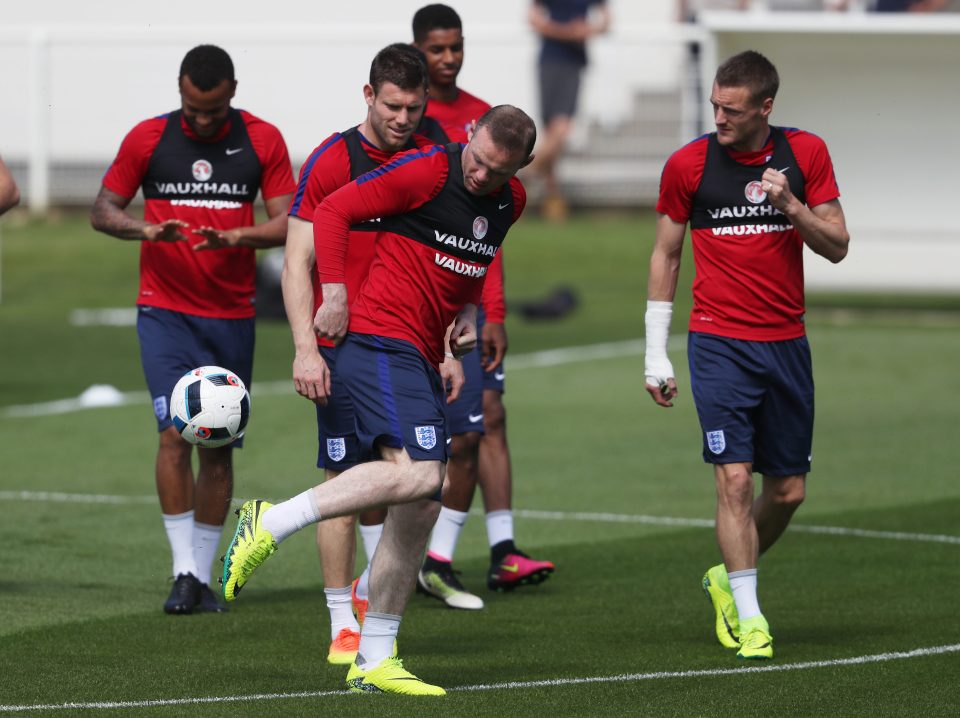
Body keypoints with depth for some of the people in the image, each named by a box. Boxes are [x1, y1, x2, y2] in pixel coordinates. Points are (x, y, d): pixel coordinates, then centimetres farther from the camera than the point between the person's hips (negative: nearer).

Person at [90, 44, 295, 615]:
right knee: (176, 430, -16)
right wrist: (146, 229, -16)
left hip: (232, 316, 2)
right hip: (165, 311, -2)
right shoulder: (148, 139, 0)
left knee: (219, 447, 5)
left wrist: (234, 235, -22)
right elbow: (103, 211, 5)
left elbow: (286, 222, -3)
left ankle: (204, 576, 16)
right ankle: (184, 572, -12)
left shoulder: (263, 141, 1)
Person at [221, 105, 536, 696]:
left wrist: (468, 310, 12)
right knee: (418, 474, -28)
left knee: (420, 511, 6)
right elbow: (334, 211, -8)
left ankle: (374, 661, 14)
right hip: (380, 342, -9)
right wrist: (335, 292, -16)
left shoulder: (510, 201, 11)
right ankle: (271, 524, -21)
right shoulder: (427, 171, -12)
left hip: (421, 358, 9)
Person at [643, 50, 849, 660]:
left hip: (787, 343, 3)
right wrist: (656, 355, 5)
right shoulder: (688, 164, -3)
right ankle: (749, 617, -7)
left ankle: (729, 577, 32)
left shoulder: (806, 153, 1)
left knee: (789, 490, 7)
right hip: (719, 343, -3)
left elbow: (837, 247, 2)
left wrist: (791, 204, -17)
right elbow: (666, 255, 6)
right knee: (734, 477, -14)